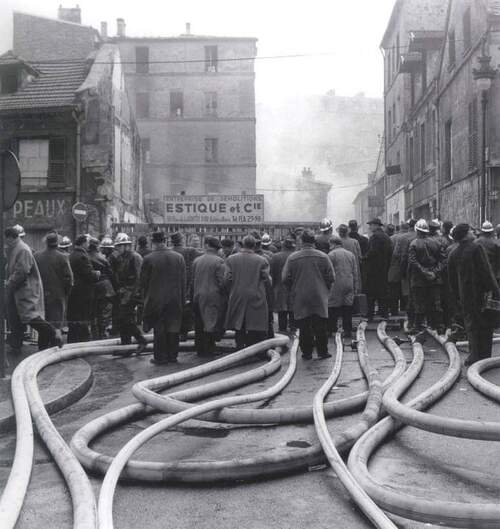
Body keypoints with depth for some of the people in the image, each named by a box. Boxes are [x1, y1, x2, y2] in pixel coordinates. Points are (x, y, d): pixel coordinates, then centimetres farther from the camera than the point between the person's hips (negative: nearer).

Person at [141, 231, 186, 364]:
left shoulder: (148, 259, -11)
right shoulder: (179, 257, -2)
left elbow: (143, 281, -4)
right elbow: (183, 281, 2)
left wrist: (146, 297, 11)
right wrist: (182, 300, 9)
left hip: (156, 299, -3)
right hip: (175, 300, 3)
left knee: (159, 329, 6)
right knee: (173, 328, 11)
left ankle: (160, 357, 10)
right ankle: (172, 356, 17)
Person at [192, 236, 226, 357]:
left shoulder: (196, 260, 5)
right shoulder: (219, 261, -10)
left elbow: (192, 280, 10)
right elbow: (221, 282, -13)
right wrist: (224, 296, -1)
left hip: (198, 297, 5)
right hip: (213, 297, -4)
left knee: (199, 325, 10)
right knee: (212, 323, 1)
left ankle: (200, 349, 16)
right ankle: (209, 350, 0)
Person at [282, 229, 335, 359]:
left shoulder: (292, 258, -5)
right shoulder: (323, 257, -3)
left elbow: (285, 279, -3)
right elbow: (331, 277, -1)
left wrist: (293, 290, 13)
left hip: (300, 299, 0)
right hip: (319, 298, 0)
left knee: (304, 328, 5)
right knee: (321, 327, 8)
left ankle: (306, 352, 8)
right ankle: (322, 351, 12)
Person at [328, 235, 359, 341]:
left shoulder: (331, 255, -4)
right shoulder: (351, 254, 12)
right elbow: (355, 272, 14)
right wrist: (356, 287, 17)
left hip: (336, 285, -5)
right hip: (349, 285, 5)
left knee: (333, 308, 1)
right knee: (348, 308, 7)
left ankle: (332, 330, 2)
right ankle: (348, 331, 8)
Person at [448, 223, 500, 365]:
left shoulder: (453, 254, 5)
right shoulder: (476, 248, -13)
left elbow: (451, 279, 11)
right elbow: (487, 272, -14)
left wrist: (458, 298, 19)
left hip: (464, 296, 5)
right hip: (481, 294, -5)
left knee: (471, 326, 13)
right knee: (485, 326, 4)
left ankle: (474, 355, 13)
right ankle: (484, 356, 6)